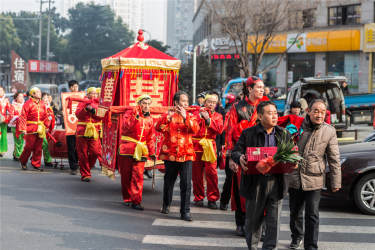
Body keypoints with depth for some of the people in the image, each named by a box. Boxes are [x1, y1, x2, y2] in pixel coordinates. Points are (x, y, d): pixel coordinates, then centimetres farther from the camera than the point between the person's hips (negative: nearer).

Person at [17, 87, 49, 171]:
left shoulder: (42, 104, 11)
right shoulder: (28, 103, -7)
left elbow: (45, 116, 16)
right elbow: (23, 116, -10)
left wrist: (46, 126, 6)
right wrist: (23, 128, -16)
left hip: (40, 129, 5)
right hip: (31, 128, -5)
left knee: (38, 148, 6)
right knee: (29, 147, -2)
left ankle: (36, 164, 15)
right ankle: (23, 161, 19)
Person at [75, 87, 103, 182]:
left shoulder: (98, 104, 12)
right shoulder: (82, 103, 10)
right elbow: (78, 114, -5)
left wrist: (93, 110, -15)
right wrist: (86, 108, -19)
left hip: (94, 131, 1)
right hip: (82, 131, -1)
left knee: (95, 152, -8)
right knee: (83, 154, -1)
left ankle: (87, 168, 16)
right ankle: (85, 174, 6)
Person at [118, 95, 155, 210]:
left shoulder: (150, 119, 13)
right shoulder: (130, 113, 0)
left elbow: (151, 138, 18)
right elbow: (126, 127, -17)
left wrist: (152, 152, 14)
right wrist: (136, 117, -26)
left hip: (141, 151, 2)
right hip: (127, 148, -2)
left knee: (138, 176, -7)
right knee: (126, 175, 5)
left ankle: (136, 201, -7)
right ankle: (127, 199, 20)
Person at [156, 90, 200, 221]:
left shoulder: (190, 116, 10)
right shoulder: (168, 115, 5)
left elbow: (195, 129, -9)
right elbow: (159, 127, -11)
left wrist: (185, 117, -20)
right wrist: (168, 117, -23)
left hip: (186, 155, 0)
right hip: (170, 154, 0)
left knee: (186, 183, -9)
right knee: (169, 181, 14)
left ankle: (185, 211, -6)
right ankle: (166, 205, 35)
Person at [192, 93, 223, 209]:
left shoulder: (218, 116, 14)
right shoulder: (197, 113, 12)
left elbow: (219, 129, -4)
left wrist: (208, 119, -9)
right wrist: (199, 115, -12)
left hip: (210, 146, 0)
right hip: (197, 146, 0)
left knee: (211, 173, -8)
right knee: (197, 173, 0)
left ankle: (212, 199, -2)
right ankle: (198, 198, 11)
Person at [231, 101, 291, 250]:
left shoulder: (283, 134, 9)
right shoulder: (248, 134, 1)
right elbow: (235, 151, -1)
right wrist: (239, 158, -23)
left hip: (276, 183, 2)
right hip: (255, 183, -1)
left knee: (274, 222, 1)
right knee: (253, 219, 11)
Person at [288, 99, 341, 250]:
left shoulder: (329, 131, -4)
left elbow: (334, 159, 0)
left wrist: (336, 182, 1)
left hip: (314, 179, -2)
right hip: (295, 178, 2)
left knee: (312, 215, -3)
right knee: (295, 212, 16)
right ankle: (297, 237, 39)